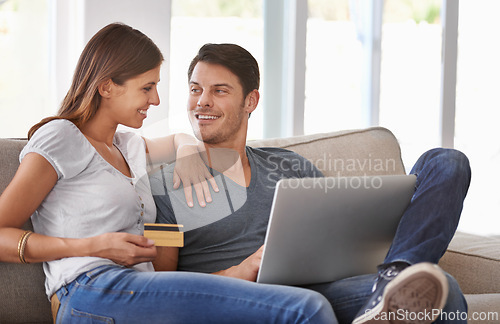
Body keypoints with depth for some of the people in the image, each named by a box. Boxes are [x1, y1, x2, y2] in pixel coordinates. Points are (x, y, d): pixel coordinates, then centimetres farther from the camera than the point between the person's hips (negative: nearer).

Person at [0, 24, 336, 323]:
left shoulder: (126, 147, 29)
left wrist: (189, 153, 26)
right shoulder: (60, 138, 6)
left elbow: (179, 139, 52)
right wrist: (95, 246, -11)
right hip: (92, 292, -8)